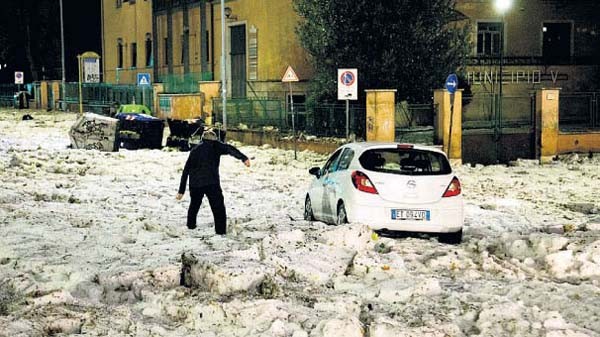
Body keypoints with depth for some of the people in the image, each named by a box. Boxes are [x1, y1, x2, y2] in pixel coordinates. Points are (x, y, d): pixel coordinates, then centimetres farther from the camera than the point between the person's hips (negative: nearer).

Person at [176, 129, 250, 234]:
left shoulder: (195, 150, 22)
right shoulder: (215, 146, 9)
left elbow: (185, 171, 22)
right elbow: (229, 149, -11)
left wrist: (181, 190, 25)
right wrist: (244, 158, -25)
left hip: (195, 183, 5)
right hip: (211, 182, -5)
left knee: (194, 204, 27)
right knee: (218, 207, 1)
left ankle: (191, 225, 40)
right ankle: (221, 231, -7)